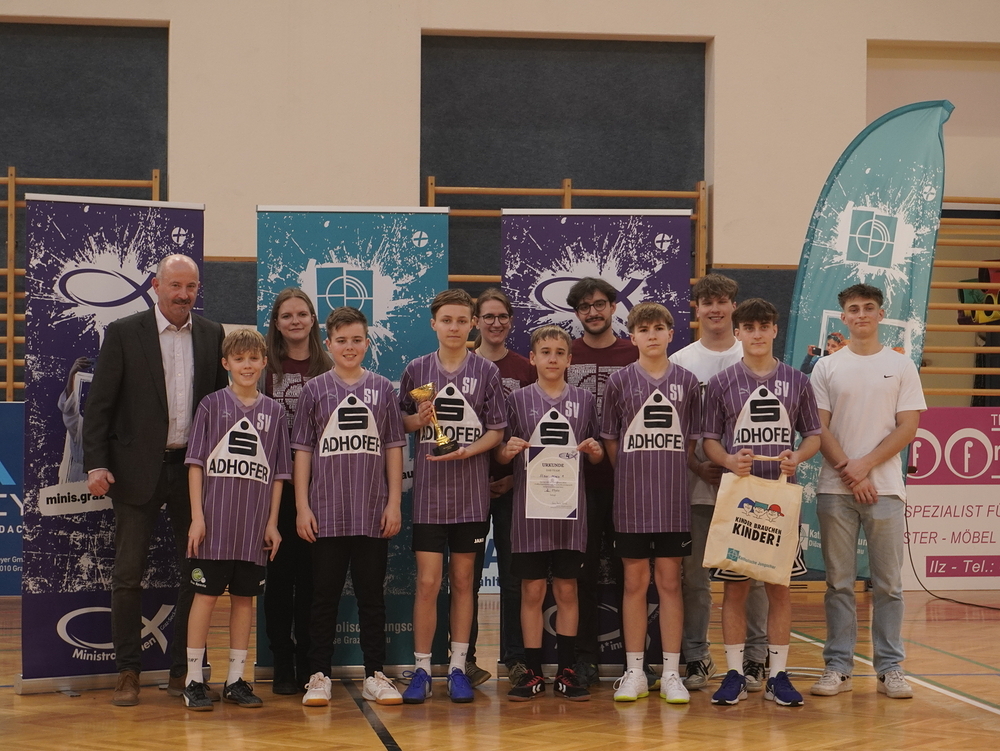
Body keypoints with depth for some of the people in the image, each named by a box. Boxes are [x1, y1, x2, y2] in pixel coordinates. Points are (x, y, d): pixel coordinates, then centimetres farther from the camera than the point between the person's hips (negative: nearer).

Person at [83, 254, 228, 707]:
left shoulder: (212, 336, 7)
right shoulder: (123, 334, -1)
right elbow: (99, 405, -3)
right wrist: (96, 465, -12)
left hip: (194, 469, 3)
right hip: (138, 469, -3)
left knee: (196, 574, 6)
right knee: (128, 575, 1)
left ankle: (183, 671, 16)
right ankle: (127, 672, 10)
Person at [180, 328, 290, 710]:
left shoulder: (273, 411, 8)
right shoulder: (212, 405, 1)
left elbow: (278, 472, 10)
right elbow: (196, 463, -1)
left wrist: (272, 522, 5)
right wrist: (197, 516, -7)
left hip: (254, 526, 3)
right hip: (215, 521, -3)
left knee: (245, 598, 8)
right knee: (206, 594, -1)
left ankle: (236, 679, 16)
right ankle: (194, 679, 6)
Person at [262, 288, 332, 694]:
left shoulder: (328, 369, 7)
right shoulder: (266, 368, 2)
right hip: (277, 483, -1)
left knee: (311, 574, 3)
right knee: (280, 572, 2)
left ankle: (309, 664, 11)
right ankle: (282, 664, 9)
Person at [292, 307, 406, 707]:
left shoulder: (383, 389, 7)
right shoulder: (315, 389, 4)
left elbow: (394, 449, 8)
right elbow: (302, 450, 4)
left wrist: (394, 503, 2)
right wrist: (302, 506, -2)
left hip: (373, 512, 1)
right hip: (326, 512, -1)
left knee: (372, 593, 7)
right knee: (325, 593, 4)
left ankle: (376, 675, 13)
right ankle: (319, 675, 10)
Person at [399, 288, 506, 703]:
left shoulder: (486, 371, 2)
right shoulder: (417, 370, 4)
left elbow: (496, 431, 1)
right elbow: (402, 421, 12)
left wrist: (465, 451, -16)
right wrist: (419, 420, -10)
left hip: (472, 492, 0)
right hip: (428, 490, 0)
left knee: (463, 580, 7)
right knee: (427, 581, -3)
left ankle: (458, 668, 15)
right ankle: (421, 670, 6)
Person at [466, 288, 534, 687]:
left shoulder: (525, 370, 5)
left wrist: (516, 476, -7)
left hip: (512, 484, 1)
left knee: (514, 573, 4)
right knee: (467, 572, 3)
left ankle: (515, 657, 12)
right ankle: (465, 658, 11)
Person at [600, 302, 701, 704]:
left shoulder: (686, 381, 5)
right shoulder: (619, 381, 2)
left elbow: (691, 441, 10)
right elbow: (610, 441, 7)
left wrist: (669, 474, 1)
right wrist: (635, 475, 1)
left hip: (673, 498, 1)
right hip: (631, 498, 0)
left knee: (669, 581, 3)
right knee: (635, 581, 4)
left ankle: (671, 673, 9)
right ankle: (634, 672, 11)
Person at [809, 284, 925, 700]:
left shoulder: (901, 366, 6)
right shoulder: (827, 368, 7)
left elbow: (907, 428, 0)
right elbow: (819, 428, 2)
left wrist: (865, 465, -11)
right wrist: (849, 473, -9)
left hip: (885, 488, 0)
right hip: (835, 490, 0)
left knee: (888, 583, 3)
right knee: (838, 583, 3)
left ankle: (890, 668, 9)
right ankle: (838, 666, 9)